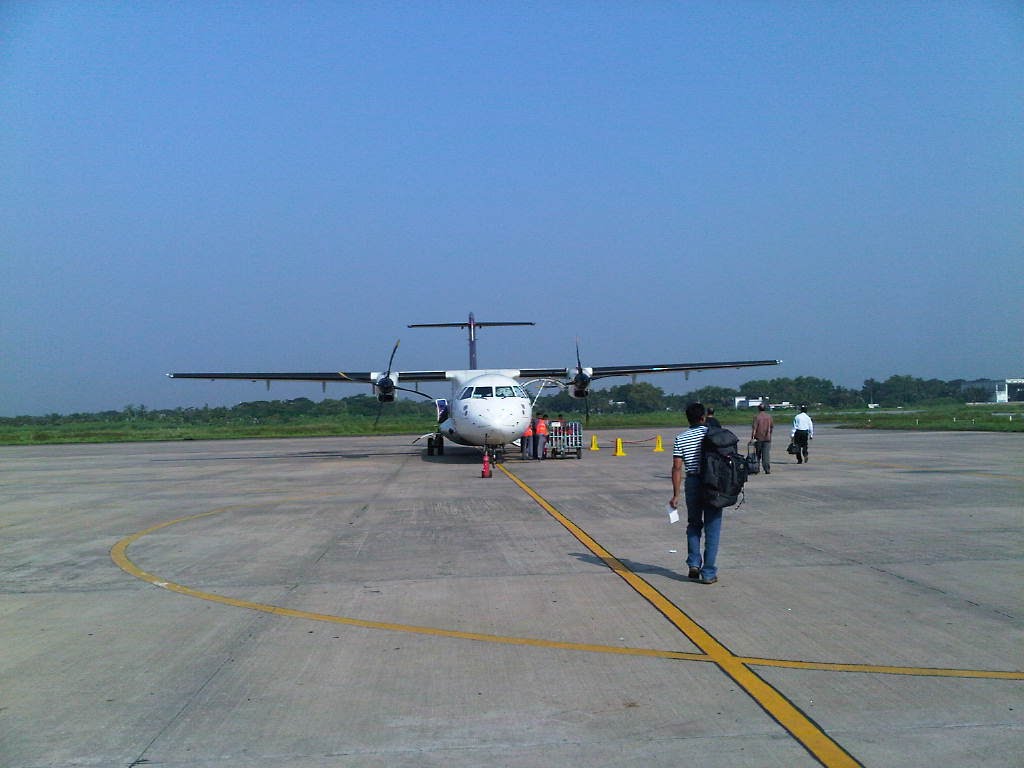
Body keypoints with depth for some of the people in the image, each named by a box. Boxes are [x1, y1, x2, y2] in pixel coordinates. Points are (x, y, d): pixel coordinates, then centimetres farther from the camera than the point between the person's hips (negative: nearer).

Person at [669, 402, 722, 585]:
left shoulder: (681, 438, 0)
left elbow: (677, 468, -4)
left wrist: (675, 494, -1)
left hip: (692, 483, 1)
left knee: (693, 524, 20)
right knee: (712, 528, 5)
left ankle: (694, 564, 10)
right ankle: (708, 573, 6)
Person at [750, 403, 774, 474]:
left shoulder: (757, 417, -9)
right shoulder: (769, 416, 3)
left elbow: (754, 428, -13)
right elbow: (772, 426, 10)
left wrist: (752, 437, -11)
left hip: (759, 438, -2)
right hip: (767, 438, 2)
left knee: (758, 454, 11)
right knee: (766, 454, -1)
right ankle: (767, 469, -10)